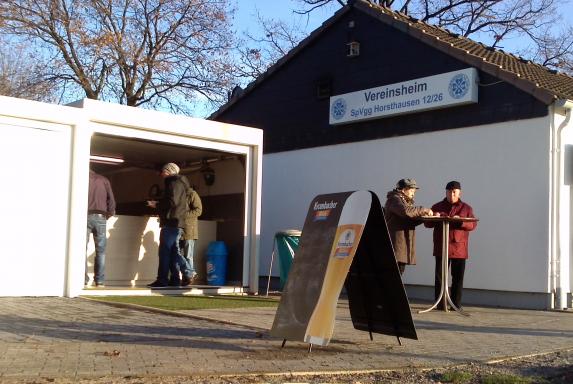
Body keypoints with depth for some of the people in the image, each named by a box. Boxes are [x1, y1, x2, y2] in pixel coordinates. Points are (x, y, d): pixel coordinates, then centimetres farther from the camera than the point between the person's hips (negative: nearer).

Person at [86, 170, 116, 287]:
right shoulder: (104, 180, 13)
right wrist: (110, 213, 17)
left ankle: (83, 280, -7)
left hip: (85, 216, -1)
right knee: (100, 251, 5)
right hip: (100, 217, 1)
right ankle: (100, 281, -2)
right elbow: (111, 199, 6)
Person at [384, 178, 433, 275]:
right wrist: (423, 210, -20)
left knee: (400, 269, 7)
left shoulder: (405, 201, 25)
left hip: (403, 241, 10)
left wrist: (422, 216, 2)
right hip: (396, 240, -10)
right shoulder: (394, 199, -8)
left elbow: (411, 220, 21)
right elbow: (405, 211, -27)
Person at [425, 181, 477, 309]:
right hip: (441, 247, 0)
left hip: (459, 248, 0)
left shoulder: (466, 208, 9)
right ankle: (440, 303, 5)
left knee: (458, 277, 3)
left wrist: (461, 221, -19)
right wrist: (434, 218, -12)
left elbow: (473, 224, -1)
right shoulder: (437, 207, 11)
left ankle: (456, 303, 10)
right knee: (440, 276, 0)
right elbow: (427, 223, 10)